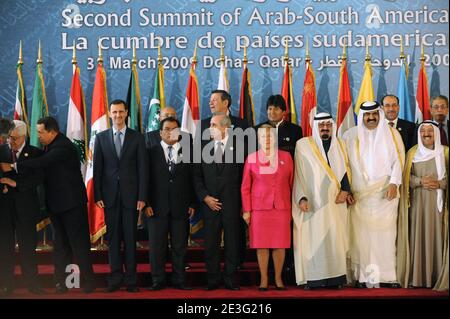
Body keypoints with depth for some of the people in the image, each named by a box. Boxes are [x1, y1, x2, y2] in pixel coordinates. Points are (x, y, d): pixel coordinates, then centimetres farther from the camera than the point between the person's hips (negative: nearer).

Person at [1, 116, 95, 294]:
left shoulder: (63, 146, -18)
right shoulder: (48, 146, 10)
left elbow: (42, 163, -28)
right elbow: (42, 169, 12)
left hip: (72, 202, -8)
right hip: (56, 204, 8)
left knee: (79, 242, -2)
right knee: (60, 244, 10)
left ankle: (88, 280, 5)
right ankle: (61, 281, 14)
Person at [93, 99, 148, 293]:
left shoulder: (137, 137, 3)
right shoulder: (101, 138, 7)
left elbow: (143, 168, 1)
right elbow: (97, 168, 6)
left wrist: (142, 197, -6)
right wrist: (97, 195, -2)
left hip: (131, 195, -1)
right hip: (110, 195, 1)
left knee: (130, 237, 2)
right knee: (113, 237, 5)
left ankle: (131, 279, 9)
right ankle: (115, 277, 12)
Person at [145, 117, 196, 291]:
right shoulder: (152, 152, 5)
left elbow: (192, 180, 7)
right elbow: (146, 179, 2)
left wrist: (192, 203, 2)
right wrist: (147, 203, -5)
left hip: (181, 207, 1)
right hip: (157, 206, -1)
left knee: (180, 246, 5)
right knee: (157, 246, 3)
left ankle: (179, 280, 13)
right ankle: (158, 280, 11)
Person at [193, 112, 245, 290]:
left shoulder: (238, 146, 0)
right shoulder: (204, 147, 7)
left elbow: (245, 176, 1)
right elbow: (197, 176, 7)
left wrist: (243, 203, -2)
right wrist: (205, 197, -4)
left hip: (232, 204, -2)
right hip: (210, 203, 2)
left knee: (232, 242, 4)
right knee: (210, 243, 3)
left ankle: (230, 279, 13)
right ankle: (212, 280, 13)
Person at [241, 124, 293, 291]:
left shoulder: (286, 157, 7)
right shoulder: (251, 158, 4)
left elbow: (292, 183, 9)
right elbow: (245, 187, 5)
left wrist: (293, 207, 6)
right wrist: (246, 210, 0)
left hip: (282, 208, 1)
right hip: (259, 207, -1)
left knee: (280, 244, 2)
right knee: (262, 244, 0)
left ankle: (278, 278, 14)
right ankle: (264, 279, 10)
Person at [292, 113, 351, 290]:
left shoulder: (340, 145, 14)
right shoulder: (303, 145, 3)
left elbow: (346, 169, 12)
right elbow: (299, 174, 0)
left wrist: (345, 190, -4)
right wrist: (302, 198, -9)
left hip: (335, 202, 3)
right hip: (312, 201, -3)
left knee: (335, 237, -1)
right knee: (312, 238, -5)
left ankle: (336, 278, 1)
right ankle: (312, 278, -4)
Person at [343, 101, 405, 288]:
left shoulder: (392, 134, 8)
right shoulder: (350, 136, 7)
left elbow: (398, 159, 2)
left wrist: (394, 183, -11)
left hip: (386, 194, 0)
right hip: (359, 195, 0)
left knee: (385, 233, -3)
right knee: (362, 235, -4)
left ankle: (387, 276, 1)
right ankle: (363, 276, -1)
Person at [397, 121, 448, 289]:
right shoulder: (412, 153, 10)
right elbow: (406, 177, 5)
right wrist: (421, 181, -12)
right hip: (417, 202, 0)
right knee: (417, 236, -4)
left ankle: (436, 276, 0)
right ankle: (417, 277, -2)